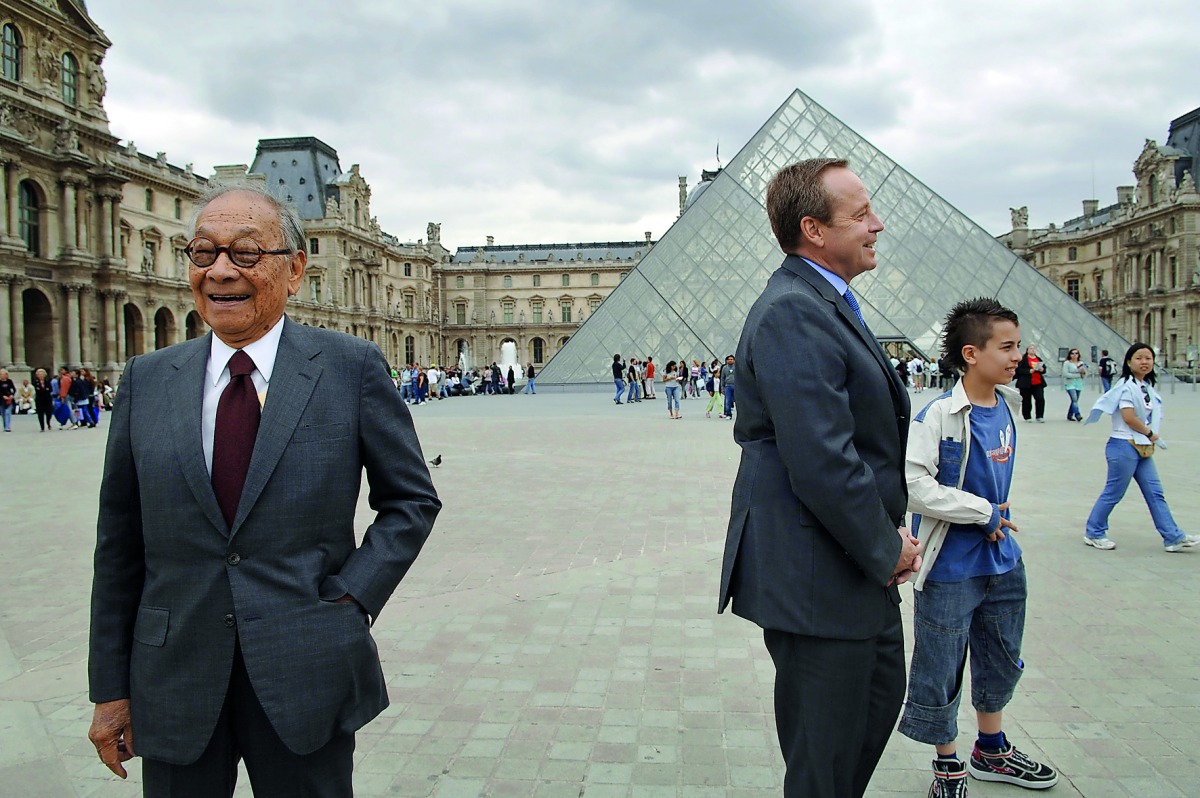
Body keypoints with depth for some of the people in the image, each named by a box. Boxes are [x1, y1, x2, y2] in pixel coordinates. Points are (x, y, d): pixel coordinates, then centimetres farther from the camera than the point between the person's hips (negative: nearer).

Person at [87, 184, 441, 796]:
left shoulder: (352, 368, -4)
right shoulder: (146, 381, 3)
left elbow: (412, 500, 2)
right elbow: (119, 544, 6)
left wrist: (351, 597, -9)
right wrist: (111, 688, 6)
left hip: (306, 673, -2)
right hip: (174, 685, 2)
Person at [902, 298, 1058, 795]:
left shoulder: (1008, 403, 2)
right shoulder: (940, 415, -21)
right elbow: (912, 484, -27)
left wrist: (998, 518, 12)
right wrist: (982, 513, -19)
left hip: (1003, 562, 8)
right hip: (949, 569, -7)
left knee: (1001, 662, 22)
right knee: (940, 672, 6)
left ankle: (991, 751, 44)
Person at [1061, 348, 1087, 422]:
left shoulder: (1081, 363, 13)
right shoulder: (1067, 363, -3)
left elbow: (1085, 374, 15)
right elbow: (1065, 374, -14)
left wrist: (1084, 372, -10)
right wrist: (1078, 375, -11)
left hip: (1079, 384, 5)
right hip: (1070, 384, -5)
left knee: (1074, 401, 8)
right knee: (1074, 400, -19)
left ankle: (1070, 416, 19)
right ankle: (1077, 415, -24)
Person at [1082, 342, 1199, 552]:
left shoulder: (1147, 387, 13)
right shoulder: (1127, 385, -13)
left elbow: (1150, 415, 16)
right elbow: (1128, 417, -22)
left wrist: (1151, 437, -2)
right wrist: (1150, 433, -9)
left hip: (1143, 447, 8)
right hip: (1124, 446, -8)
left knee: (1155, 493, 9)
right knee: (1114, 493, -1)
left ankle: (1173, 537, 13)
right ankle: (1093, 533, 11)